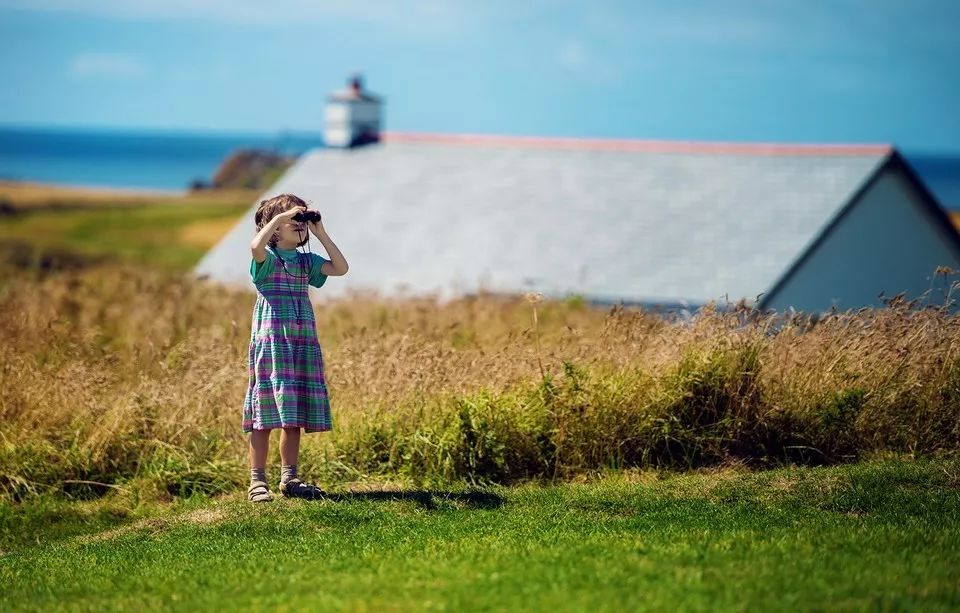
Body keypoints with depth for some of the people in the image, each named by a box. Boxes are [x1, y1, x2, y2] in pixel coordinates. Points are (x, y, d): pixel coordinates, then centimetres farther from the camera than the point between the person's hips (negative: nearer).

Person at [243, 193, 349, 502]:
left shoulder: (306, 262, 15)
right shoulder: (266, 258, -2)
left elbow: (341, 268, 5)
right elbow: (256, 246, -26)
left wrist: (320, 233, 4)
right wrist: (281, 215, -17)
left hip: (303, 345, 6)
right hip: (271, 343, -6)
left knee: (295, 416, 6)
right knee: (265, 416, -6)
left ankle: (289, 478, 12)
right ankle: (257, 481, -4)